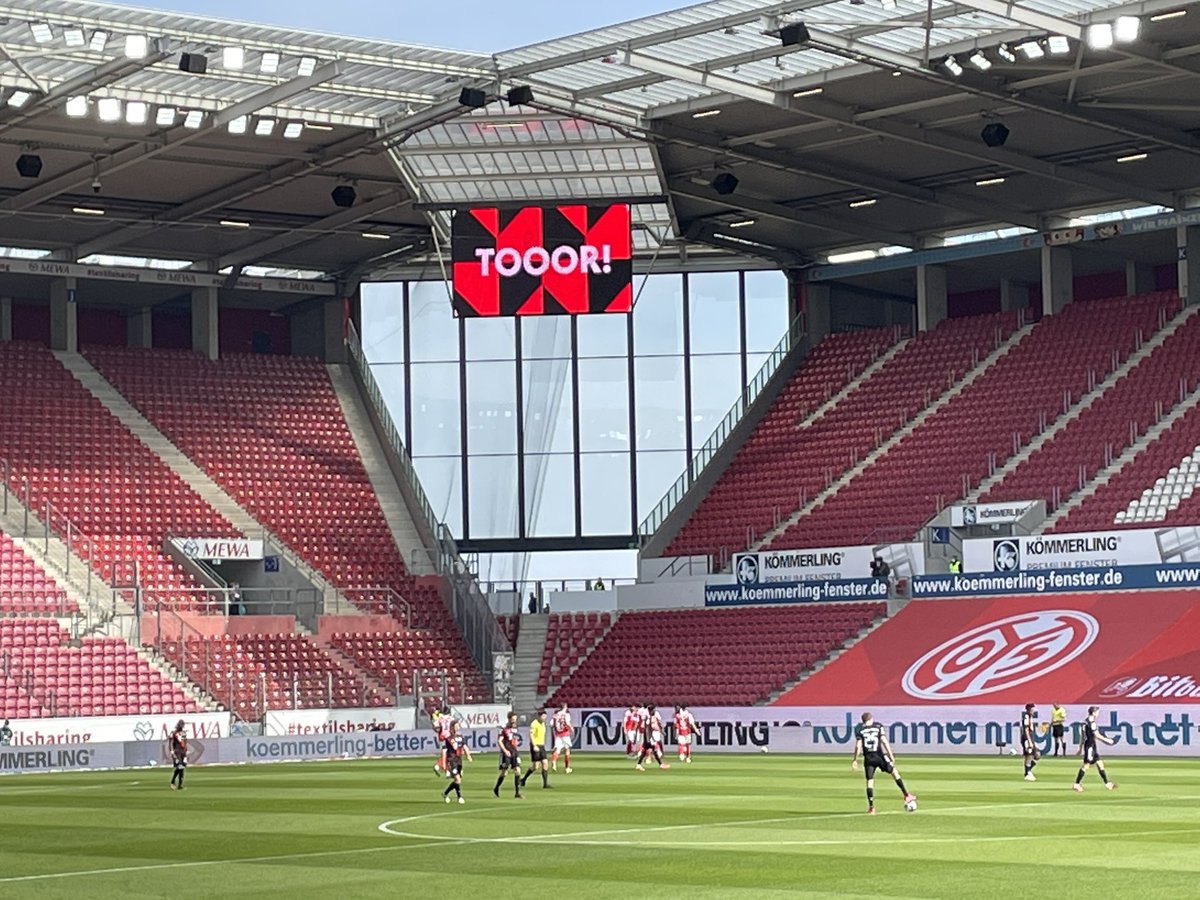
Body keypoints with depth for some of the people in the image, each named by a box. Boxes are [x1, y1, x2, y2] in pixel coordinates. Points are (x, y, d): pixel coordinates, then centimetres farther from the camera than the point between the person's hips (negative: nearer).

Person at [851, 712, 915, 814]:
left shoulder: (860, 730, 5)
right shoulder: (878, 727, 4)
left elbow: (858, 746, -4)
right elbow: (884, 741, -2)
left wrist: (855, 760, 0)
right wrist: (891, 755, -1)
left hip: (868, 758, 1)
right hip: (880, 756, -1)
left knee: (869, 781, 6)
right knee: (894, 772, 17)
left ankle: (871, 807, 1)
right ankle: (907, 796, 19)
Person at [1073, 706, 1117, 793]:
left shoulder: (1085, 722, 11)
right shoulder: (1092, 723, -17)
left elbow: (1082, 736, 17)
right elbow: (1097, 736, -16)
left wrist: (1080, 747, 21)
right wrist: (1107, 740, -3)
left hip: (1091, 746, 10)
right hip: (1090, 746, -10)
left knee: (1100, 764, 12)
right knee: (1086, 765, -7)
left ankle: (1107, 784, 16)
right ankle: (1076, 784, -4)